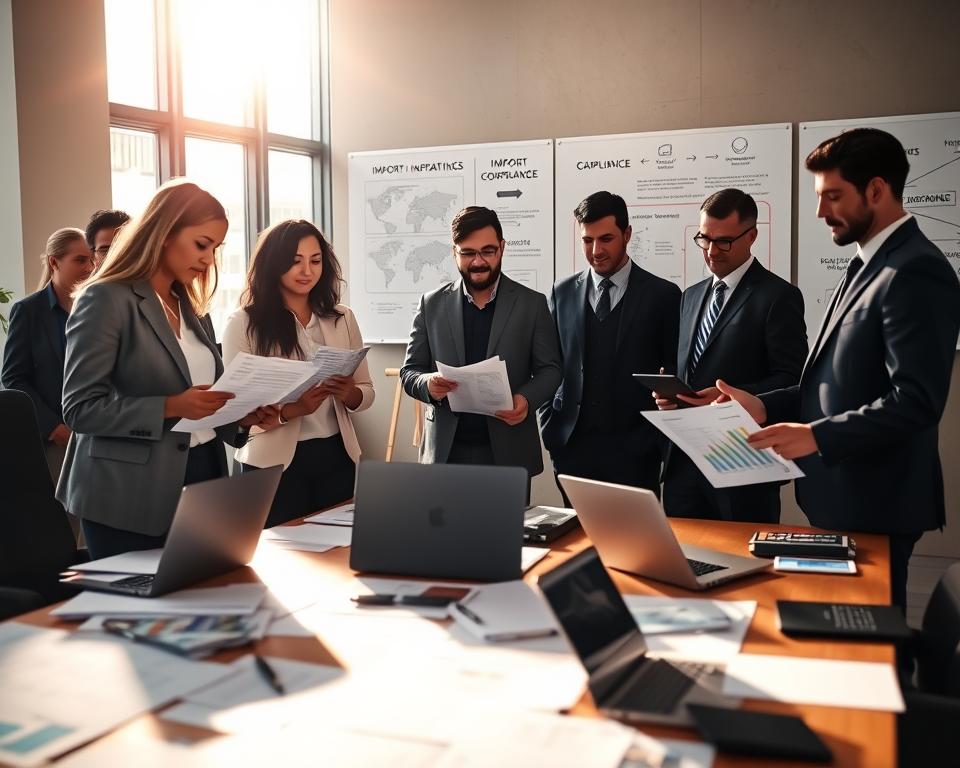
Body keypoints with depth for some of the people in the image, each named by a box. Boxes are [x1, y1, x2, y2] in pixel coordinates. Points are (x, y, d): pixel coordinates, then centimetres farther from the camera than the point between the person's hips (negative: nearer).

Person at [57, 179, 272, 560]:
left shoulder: (192, 308, 14)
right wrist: (171, 407, -23)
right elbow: (80, 408, -14)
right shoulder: (104, 299, -9)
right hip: (132, 497, -7)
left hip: (202, 481, 7)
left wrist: (241, 415, -1)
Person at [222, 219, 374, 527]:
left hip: (337, 458, 4)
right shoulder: (243, 324, -6)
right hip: (276, 465, -3)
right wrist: (291, 410, -25)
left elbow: (366, 393, 9)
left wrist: (348, 393, -13)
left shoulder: (342, 318, 5)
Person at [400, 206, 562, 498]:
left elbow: (550, 368, 5)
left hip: (508, 452, 0)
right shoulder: (432, 304, 5)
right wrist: (428, 384, -15)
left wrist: (527, 398, -15)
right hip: (446, 451, 1)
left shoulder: (532, 303, 2)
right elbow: (410, 370, 7)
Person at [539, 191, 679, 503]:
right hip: (571, 447, 2)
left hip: (634, 451, -2)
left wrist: (657, 440, -4)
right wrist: (550, 430, 4)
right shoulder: (562, 293, 8)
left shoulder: (663, 295, 0)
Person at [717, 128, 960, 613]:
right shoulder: (870, 263, 14)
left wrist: (817, 436, -25)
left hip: (873, 503, -9)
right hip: (841, 494, 9)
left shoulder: (915, 272, -18)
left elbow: (916, 401, -24)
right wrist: (766, 406, 5)